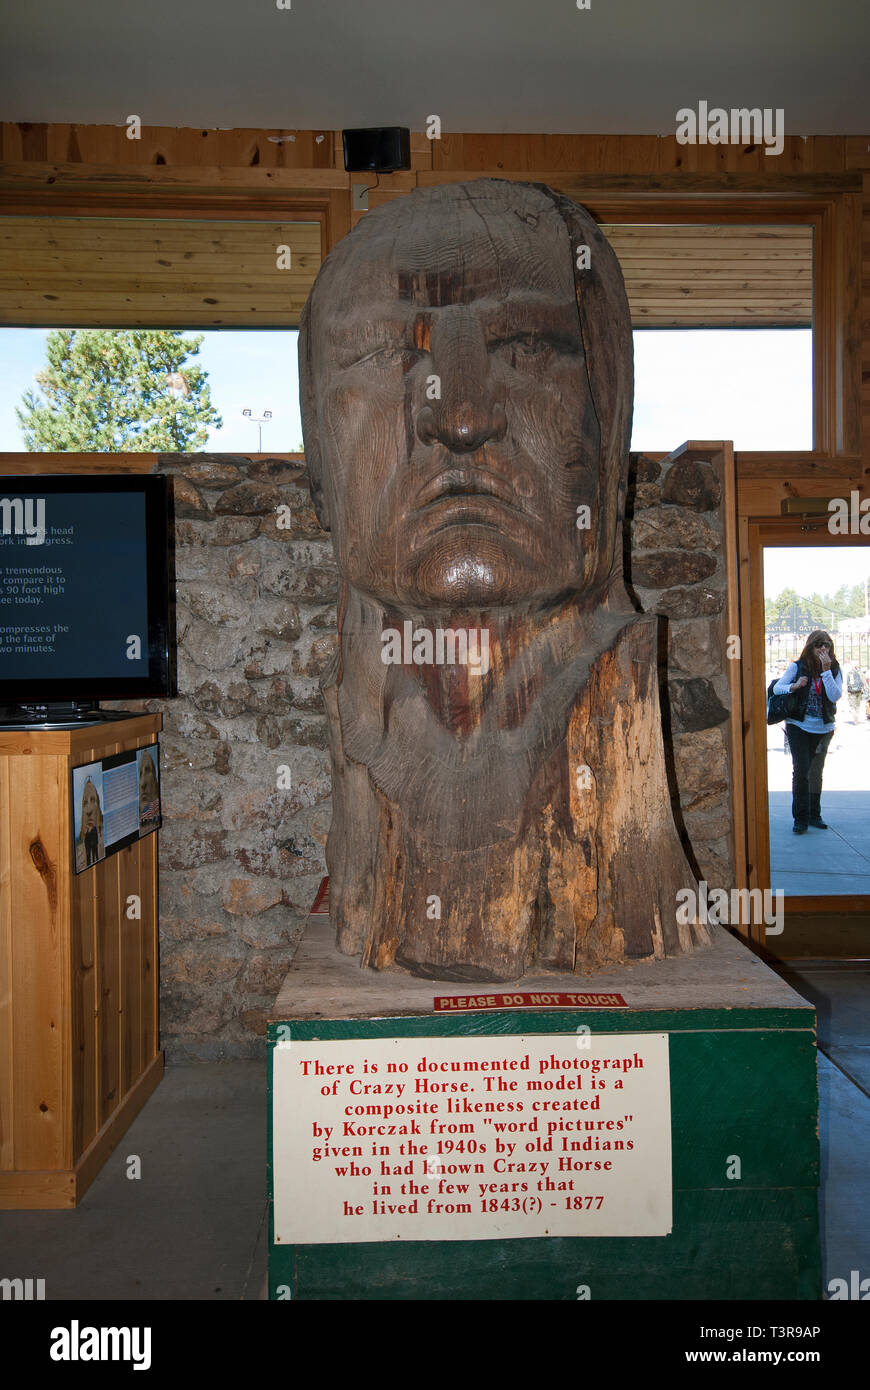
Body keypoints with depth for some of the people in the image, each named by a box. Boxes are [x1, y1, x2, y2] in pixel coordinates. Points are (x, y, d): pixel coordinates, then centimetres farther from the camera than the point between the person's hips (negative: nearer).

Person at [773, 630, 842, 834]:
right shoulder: (798, 667, -4)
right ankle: (800, 818, -4)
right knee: (801, 770, -9)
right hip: (799, 727, -2)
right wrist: (794, 686, -23)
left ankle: (814, 815, 24)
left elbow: (835, 696, -14)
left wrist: (826, 670, -19)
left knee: (816, 772, 12)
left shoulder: (834, 670, 1)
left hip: (823, 729, 3)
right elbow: (776, 688, -4)